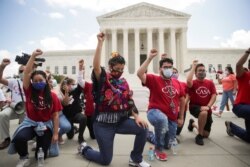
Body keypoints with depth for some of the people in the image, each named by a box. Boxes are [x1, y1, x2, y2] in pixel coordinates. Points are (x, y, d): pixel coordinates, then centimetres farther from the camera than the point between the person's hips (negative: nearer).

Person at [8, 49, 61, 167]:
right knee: (19, 138, -33)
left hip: (46, 125, 0)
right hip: (30, 123, 0)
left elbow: (55, 115, -6)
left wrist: (55, 133, -8)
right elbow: (26, 73, -18)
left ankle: (41, 142, 37)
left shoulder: (52, 96, -7)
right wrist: (33, 56, -25)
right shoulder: (29, 92, -6)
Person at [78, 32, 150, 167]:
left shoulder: (124, 82, 6)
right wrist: (100, 42, -32)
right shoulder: (103, 78, -10)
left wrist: (137, 116, -4)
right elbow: (96, 66, -30)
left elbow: (129, 102, 8)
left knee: (142, 128, -14)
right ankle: (84, 149, 35)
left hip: (120, 121, 5)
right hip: (103, 124, -5)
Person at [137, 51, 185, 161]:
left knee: (168, 144, 14)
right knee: (162, 119, -42)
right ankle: (158, 149, -13)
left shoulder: (177, 83, 5)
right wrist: (150, 58, -27)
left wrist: (181, 117, 14)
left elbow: (182, 100, 14)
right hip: (156, 112, -5)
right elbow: (139, 74, -28)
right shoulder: (154, 79, -10)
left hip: (172, 118, 6)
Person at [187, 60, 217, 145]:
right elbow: (188, 81, -34)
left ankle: (193, 123, 41)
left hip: (206, 109, 4)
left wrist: (208, 106, -23)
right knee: (204, 113, -41)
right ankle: (199, 136, -18)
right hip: (194, 107, -4)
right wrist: (193, 67, -22)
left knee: (206, 134, 9)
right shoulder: (193, 83, -10)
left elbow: (214, 96, -6)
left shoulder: (210, 83, 1)